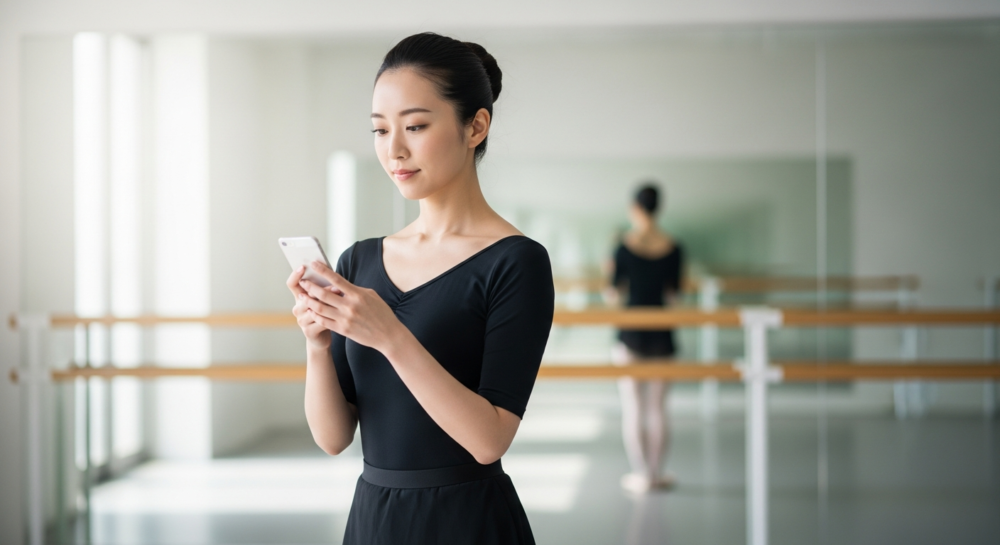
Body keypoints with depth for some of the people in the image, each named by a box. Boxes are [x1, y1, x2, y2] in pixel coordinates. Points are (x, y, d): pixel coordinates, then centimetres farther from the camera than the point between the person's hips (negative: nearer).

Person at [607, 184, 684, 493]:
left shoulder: (625, 247, -11)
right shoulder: (673, 249, -4)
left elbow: (615, 293, -6)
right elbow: (673, 293, 4)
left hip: (631, 332, -2)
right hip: (661, 333, 3)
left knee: (632, 407, 5)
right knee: (658, 407, 11)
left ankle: (640, 473, 6)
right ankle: (657, 472, 16)